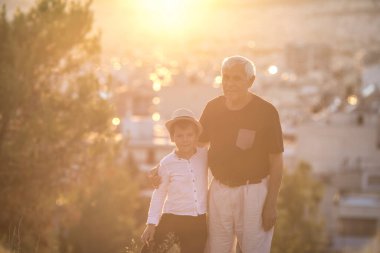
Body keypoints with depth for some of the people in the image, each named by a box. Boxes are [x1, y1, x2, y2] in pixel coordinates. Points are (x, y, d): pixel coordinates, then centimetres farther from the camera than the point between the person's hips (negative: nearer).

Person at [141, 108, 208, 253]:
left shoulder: (204, 156, 0)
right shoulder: (167, 163, -6)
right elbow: (159, 194, 1)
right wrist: (152, 223, -2)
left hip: (199, 222, 2)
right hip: (172, 220, -2)